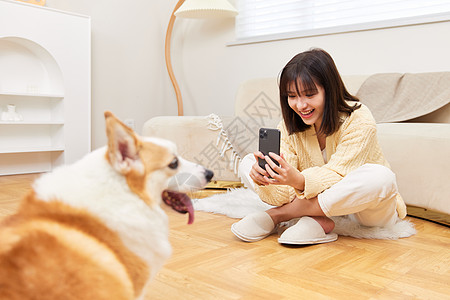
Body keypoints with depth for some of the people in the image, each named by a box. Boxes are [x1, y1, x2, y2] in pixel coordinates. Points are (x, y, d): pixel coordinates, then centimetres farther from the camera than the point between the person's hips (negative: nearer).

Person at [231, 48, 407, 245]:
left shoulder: (358, 121, -22)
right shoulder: (289, 126, -9)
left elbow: (338, 178, -30)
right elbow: (285, 191, -18)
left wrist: (299, 181, -49)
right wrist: (266, 181, -41)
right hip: (320, 202, 3)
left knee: (380, 177, -40)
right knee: (248, 163, -7)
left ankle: (278, 214, -27)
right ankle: (314, 220, -26)